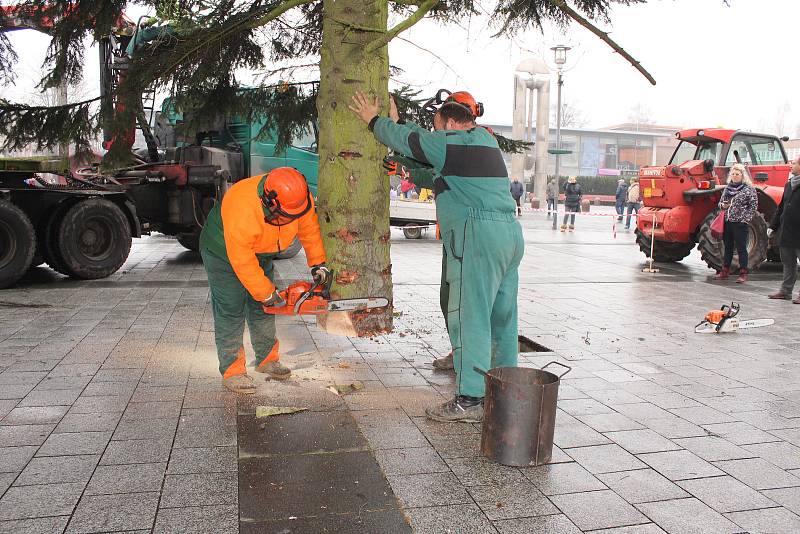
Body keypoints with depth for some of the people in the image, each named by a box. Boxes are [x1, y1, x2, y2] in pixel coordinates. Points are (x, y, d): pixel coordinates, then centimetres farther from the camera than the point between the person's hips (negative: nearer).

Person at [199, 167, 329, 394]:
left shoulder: (299, 198, -26)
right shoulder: (243, 210, -43)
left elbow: (309, 228, -6)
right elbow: (242, 261, -34)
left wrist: (318, 263, -7)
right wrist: (267, 294, -25)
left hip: (260, 253, 6)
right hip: (224, 252, -6)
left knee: (262, 308, 11)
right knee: (231, 311, -7)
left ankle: (267, 359, 24)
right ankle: (231, 371, 0)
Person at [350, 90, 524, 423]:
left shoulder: (456, 143, -4)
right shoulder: (484, 140, 22)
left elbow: (407, 139, 6)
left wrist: (374, 120, 22)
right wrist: (395, 124, 34)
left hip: (479, 234, -9)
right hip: (510, 233, 9)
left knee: (469, 316, -8)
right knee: (502, 317, 12)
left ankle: (469, 399, -8)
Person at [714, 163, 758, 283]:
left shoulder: (749, 189, -3)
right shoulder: (727, 188, 12)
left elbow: (753, 206, -5)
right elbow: (721, 202, 20)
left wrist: (745, 219, -13)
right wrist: (722, 205, -3)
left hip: (741, 224, -5)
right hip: (727, 222, 5)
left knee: (741, 248, -3)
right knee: (728, 247, 12)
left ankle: (743, 274, 1)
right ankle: (725, 271, 18)